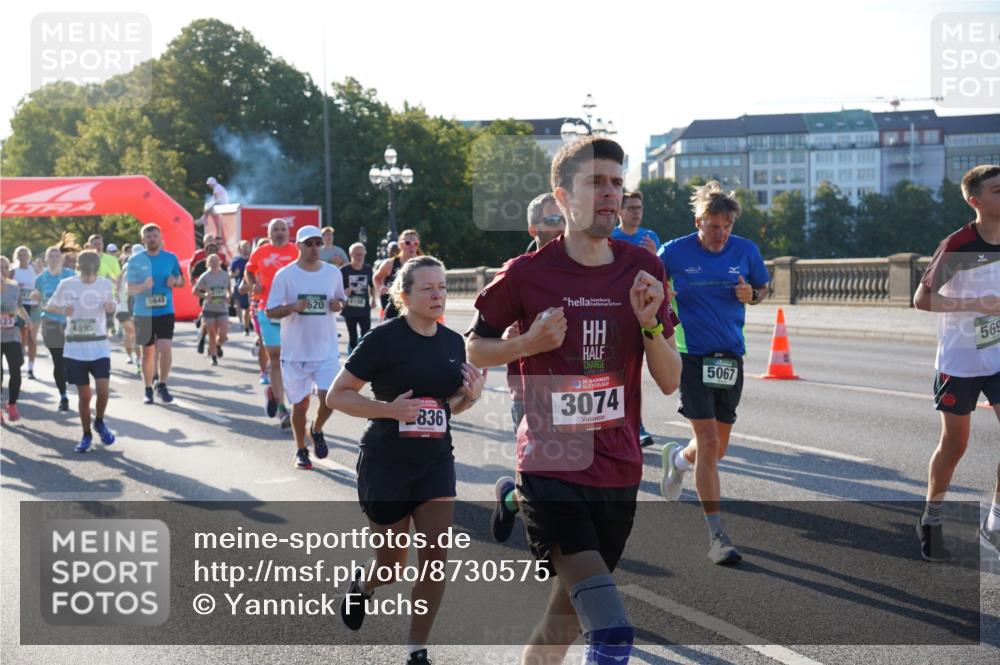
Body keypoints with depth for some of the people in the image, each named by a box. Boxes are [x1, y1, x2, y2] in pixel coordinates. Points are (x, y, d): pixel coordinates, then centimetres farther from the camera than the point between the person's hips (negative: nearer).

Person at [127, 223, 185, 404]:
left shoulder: (170, 257, 2)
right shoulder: (136, 260, -1)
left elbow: (182, 281, 12)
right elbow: (130, 288, -1)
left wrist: (175, 281, -11)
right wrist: (143, 286, -21)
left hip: (165, 311, 0)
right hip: (143, 313, 0)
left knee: (165, 348, -14)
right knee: (148, 352, 8)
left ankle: (162, 385, 6)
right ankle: (148, 390, 22)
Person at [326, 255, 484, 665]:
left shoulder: (453, 342, 4)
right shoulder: (384, 339, -13)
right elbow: (336, 396, -11)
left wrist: (470, 396, -6)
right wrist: (389, 408, -24)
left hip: (436, 462, 4)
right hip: (386, 463, -4)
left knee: (436, 558, -4)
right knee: (392, 562, 8)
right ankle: (363, 584, 45)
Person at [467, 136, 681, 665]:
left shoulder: (642, 269, 2)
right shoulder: (526, 274, -7)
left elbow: (669, 382, 4)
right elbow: (476, 348, 7)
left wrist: (650, 323, -14)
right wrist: (529, 343, -12)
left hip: (618, 472, 5)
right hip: (551, 466, -4)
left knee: (566, 621, 17)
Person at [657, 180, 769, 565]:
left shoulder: (746, 251, 0)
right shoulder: (674, 253, -8)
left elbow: (762, 287, 15)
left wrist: (751, 296, -7)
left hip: (730, 358, 4)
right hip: (692, 357, -4)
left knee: (718, 448, 12)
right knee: (709, 443, -13)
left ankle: (677, 458, 49)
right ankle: (716, 535, -7)